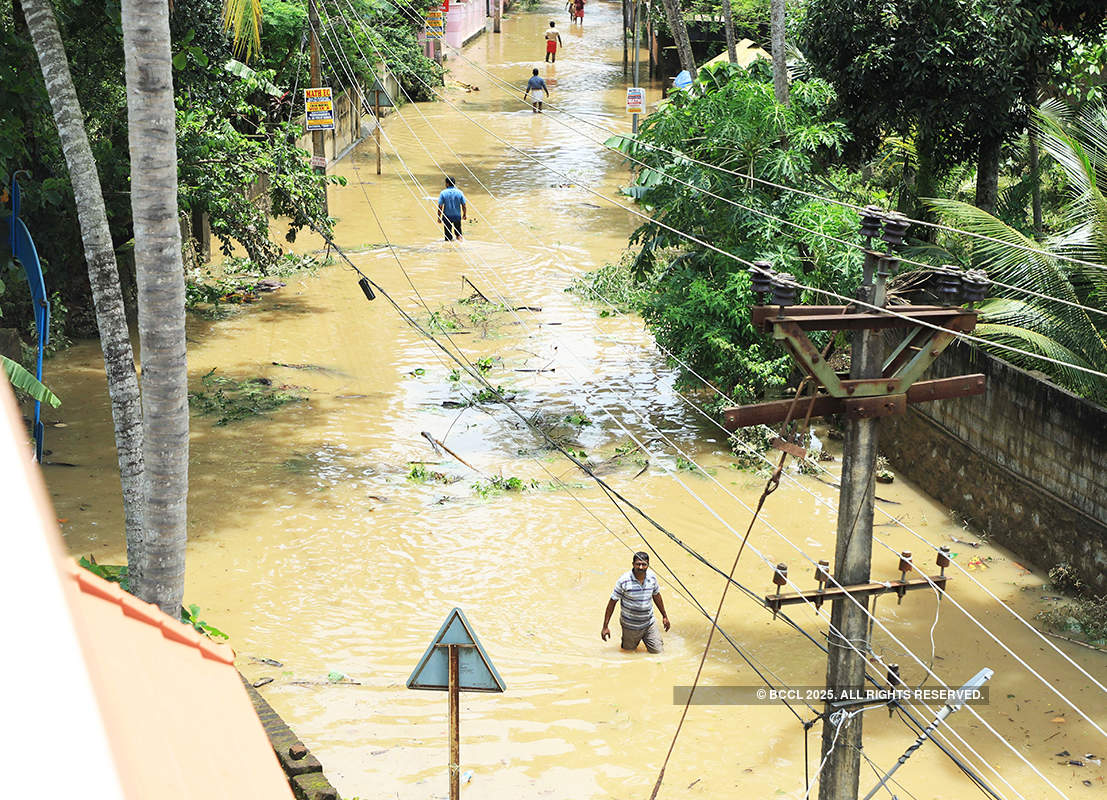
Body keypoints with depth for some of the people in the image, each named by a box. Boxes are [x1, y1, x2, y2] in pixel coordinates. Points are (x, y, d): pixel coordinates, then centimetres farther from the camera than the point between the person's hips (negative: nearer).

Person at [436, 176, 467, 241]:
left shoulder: (443, 193, -9)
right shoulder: (459, 192, -4)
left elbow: (440, 206, -10)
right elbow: (464, 205, 0)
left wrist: (439, 217, -1)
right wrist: (465, 214, 15)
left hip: (447, 216, -2)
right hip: (457, 216, 2)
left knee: (448, 236, 8)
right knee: (458, 231, 23)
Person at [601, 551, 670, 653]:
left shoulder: (652, 577, -9)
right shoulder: (624, 581, -22)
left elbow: (656, 595, 9)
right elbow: (612, 602, -15)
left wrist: (664, 616, 16)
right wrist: (605, 627, -14)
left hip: (649, 624, 3)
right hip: (630, 625, -3)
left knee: (656, 650, 4)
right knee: (629, 649, 13)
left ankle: (644, 637, 33)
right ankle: (625, 637, 45)